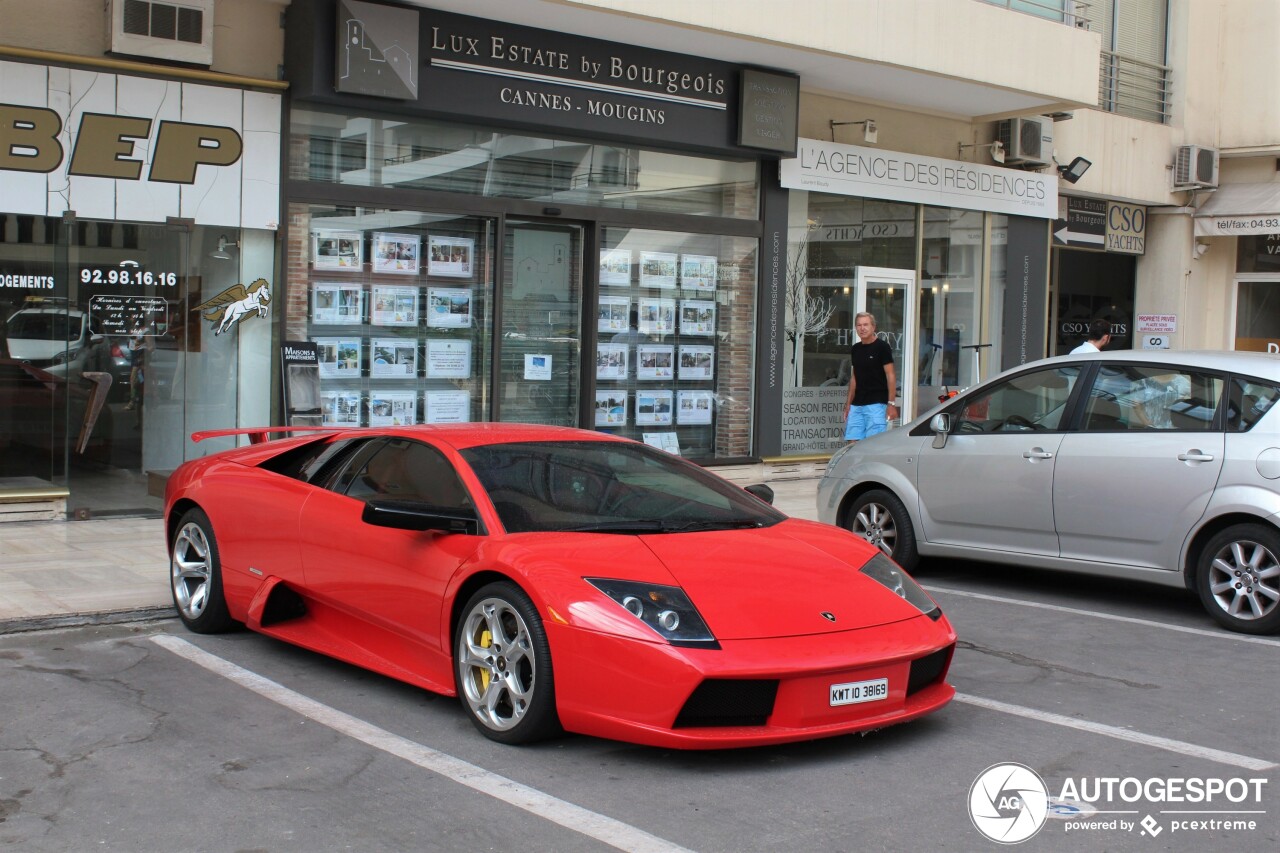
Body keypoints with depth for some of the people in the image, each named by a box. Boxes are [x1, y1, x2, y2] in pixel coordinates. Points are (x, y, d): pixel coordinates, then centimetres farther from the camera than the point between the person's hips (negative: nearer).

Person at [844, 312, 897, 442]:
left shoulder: (882, 347, -5)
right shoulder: (855, 349, 14)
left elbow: (890, 375, -8)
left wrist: (891, 403, -14)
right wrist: (848, 403, 16)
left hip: (876, 403, -6)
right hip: (857, 405, 6)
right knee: (853, 442, 1)